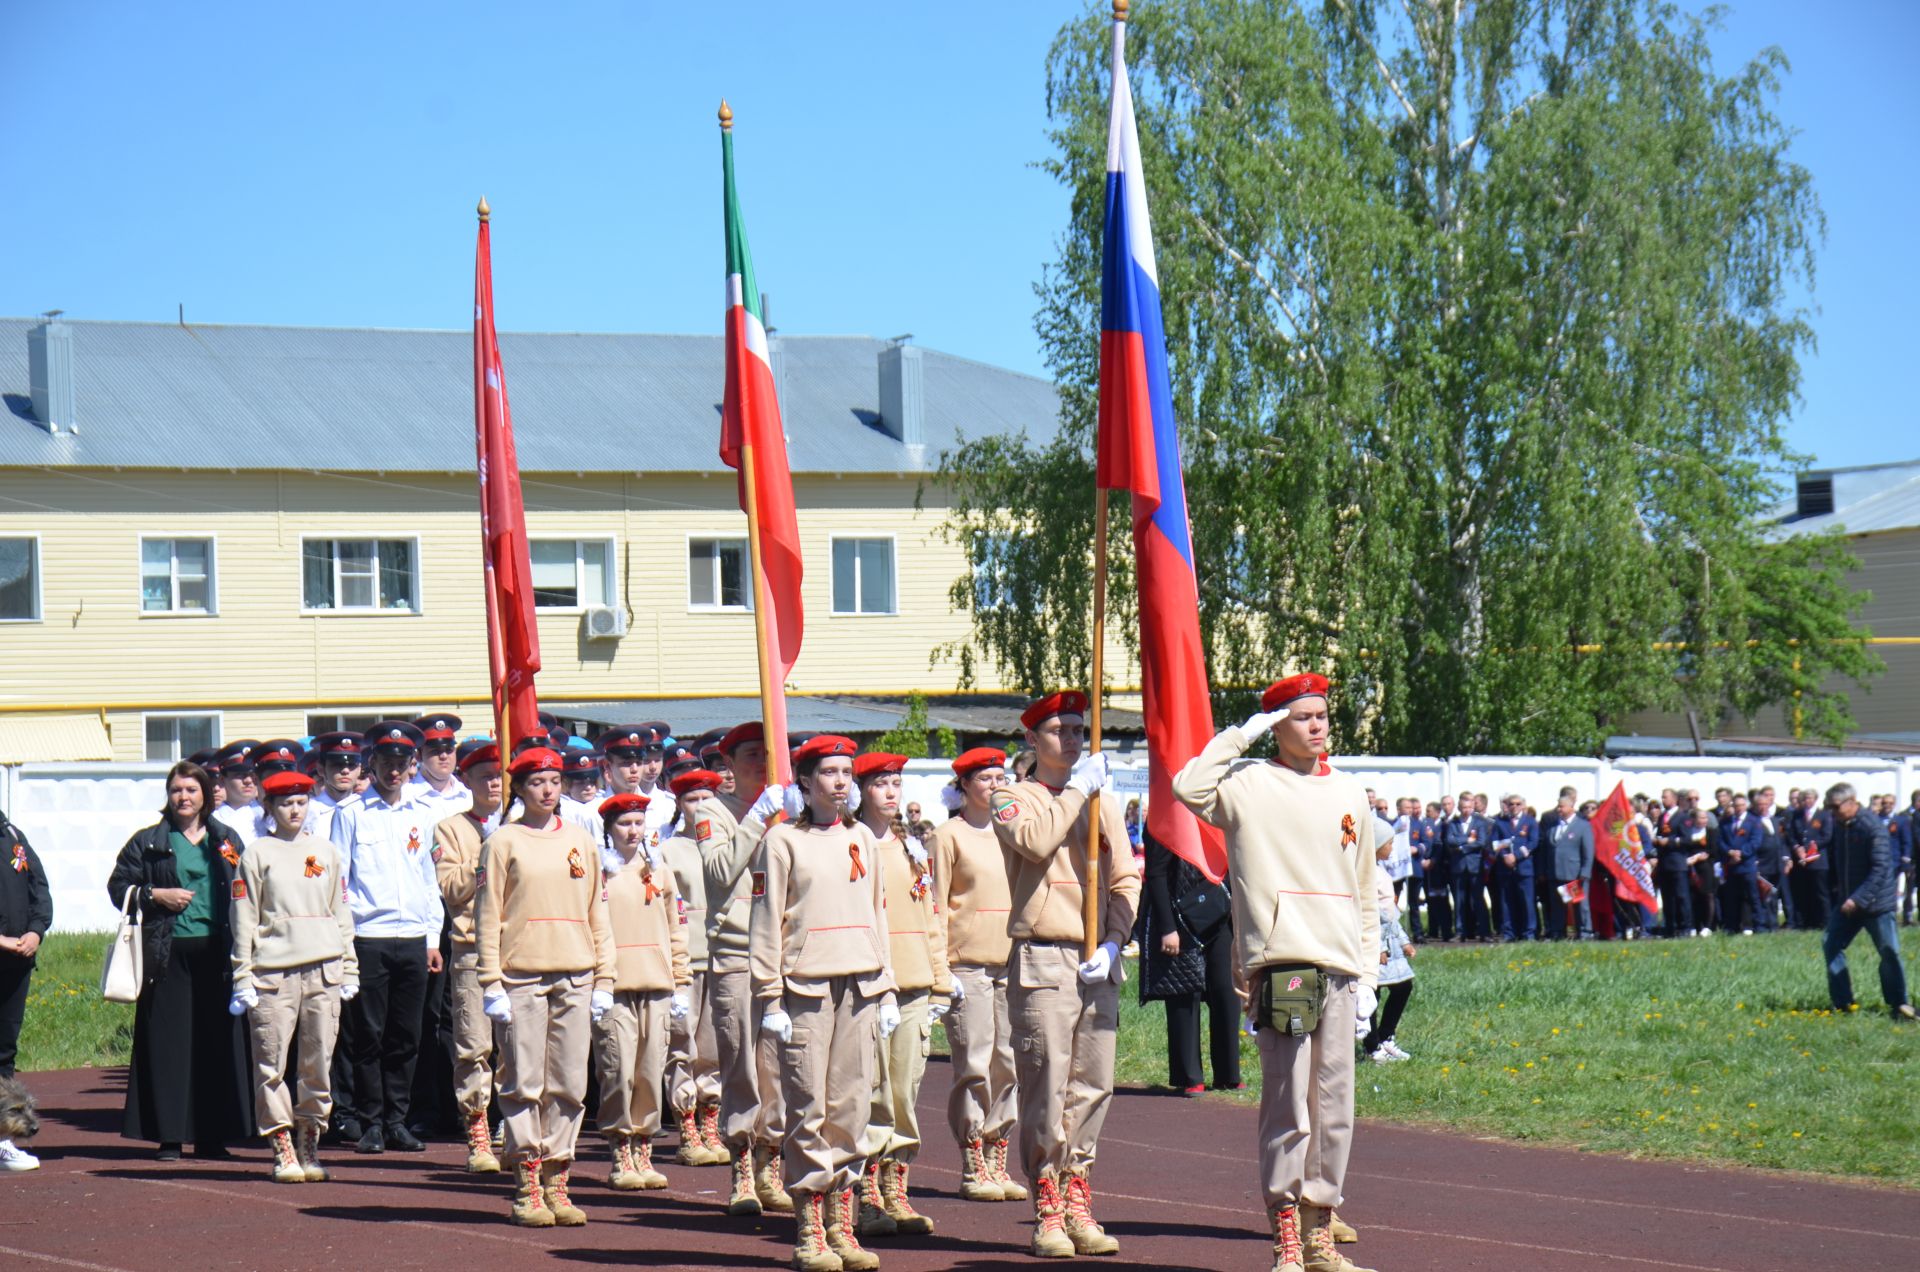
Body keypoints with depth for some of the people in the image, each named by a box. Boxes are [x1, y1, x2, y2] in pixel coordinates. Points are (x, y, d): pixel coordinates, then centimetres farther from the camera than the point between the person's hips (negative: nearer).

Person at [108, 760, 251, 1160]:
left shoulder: (227, 840, 13)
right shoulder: (147, 842, 9)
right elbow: (118, 887, 8)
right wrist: (156, 895, -8)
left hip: (215, 952, 1)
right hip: (168, 954, -1)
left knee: (217, 1043, 0)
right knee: (168, 1044, -3)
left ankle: (212, 1136, 6)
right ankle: (169, 1136, 1)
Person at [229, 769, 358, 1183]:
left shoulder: (324, 850, 15)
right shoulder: (257, 854, 5)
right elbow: (244, 918, 2)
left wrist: (349, 968, 13)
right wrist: (242, 976, -4)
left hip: (323, 971, 3)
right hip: (273, 973, -3)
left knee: (319, 1063, 3)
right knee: (272, 1064, -4)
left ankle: (309, 1143, 12)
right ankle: (282, 1149, 2)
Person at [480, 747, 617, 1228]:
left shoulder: (580, 840, 12)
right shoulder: (503, 842, 2)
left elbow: (597, 913, 14)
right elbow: (488, 916, -1)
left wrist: (604, 980, 8)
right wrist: (491, 984, -8)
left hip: (575, 979, 4)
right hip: (521, 977, -3)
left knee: (569, 1086, 3)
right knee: (524, 1084, -3)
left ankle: (557, 1182, 8)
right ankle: (527, 1187, 1)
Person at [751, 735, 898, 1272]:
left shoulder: (863, 839, 15)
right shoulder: (783, 840, 0)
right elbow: (766, 923, -2)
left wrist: (887, 990, 14)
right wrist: (769, 999, -7)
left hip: (860, 988, 5)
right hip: (806, 989, -5)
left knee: (852, 1106, 4)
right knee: (809, 1109, -5)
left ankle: (842, 1225, 10)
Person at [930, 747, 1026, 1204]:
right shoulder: (949, 835, 0)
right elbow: (938, 905, -3)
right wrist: (942, 967, -9)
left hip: (1011, 961, 5)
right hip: (967, 964, -5)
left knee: (1008, 1063, 4)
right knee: (973, 1066, -6)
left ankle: (997, 1162, 11)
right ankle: (973, 1169, 0)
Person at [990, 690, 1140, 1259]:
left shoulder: (1105, 803, 17)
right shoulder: (1014, 798, 3)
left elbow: (1126, 877, 12)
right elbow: (1035, 839, -19)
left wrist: (1112, 942, -2)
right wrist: (1076, 790, -9)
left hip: (1098, 964, 5)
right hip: (1043, 962, -5)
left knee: (1093, 1087, 5)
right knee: (1046, 1089, -6)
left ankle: (1078, 1206, 13)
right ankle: (1047, 1213, -1)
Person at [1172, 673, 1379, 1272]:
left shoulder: (1349, 794, 17)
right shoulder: (1250, 784, 3)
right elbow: (1190, 787, -19)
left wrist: (1367, 976, 14)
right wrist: (1241, 735, -7)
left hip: (1339, 972, 5)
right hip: (1280, 964, -5)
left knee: (1335, 1109, 7)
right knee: (1288, 1106, -9)